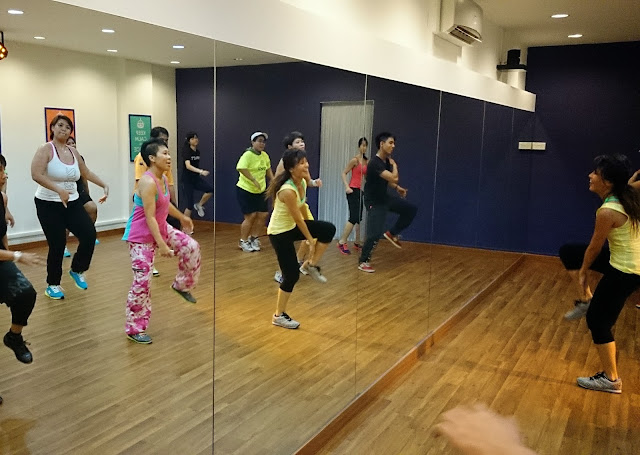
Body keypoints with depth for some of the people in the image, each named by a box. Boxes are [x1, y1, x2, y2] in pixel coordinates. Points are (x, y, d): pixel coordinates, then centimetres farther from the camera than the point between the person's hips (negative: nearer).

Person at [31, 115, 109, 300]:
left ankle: (77, 270, 17)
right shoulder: (45, 149, -12)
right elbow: (36, 175, -26)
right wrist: (59, 190, -37)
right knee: (57, 245, -4)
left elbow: (87, 173, 20)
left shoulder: (73, 152, 8)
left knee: (89, 234, -8)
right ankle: (52, 285, 17)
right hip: (49, 205, -6)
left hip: (72, 203, 6)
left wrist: (104, 185, 12)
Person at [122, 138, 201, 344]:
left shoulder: (163, 179, 2)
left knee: (191, 247, 1)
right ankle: (134, 328, 8)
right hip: (141, 236, -9)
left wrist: (182, 217, 33)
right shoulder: (148, 182, -26)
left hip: (161, 227, 9)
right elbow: (149, 217, -28)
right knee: (142, 280, -6)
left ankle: (181, 285, 24)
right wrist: (162, 245, -29)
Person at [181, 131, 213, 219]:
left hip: (196, 178, 6)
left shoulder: (198, 152, 6)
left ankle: (199, 205, 3)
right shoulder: (187, 151, -15)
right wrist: (201, 171, -43)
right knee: (190, 205, -6)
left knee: (211, 189, -19)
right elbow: (188, 166, -31)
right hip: (187, 180, -6)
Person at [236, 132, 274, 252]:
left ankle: (254, 238, 22)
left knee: (263, 214, 3)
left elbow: (268, 169, 20)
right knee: (251, 216, -7)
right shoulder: (248, 155, -16)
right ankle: (243, 241, 11)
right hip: (245, 190, -7)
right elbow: (240, 168, -32)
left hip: (260, 191, 7)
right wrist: (254, 180, -33)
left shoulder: (265, 155, 5)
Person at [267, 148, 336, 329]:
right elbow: (298, 219, -22)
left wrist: (310, 233, 18)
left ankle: (311, 265, 10)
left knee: (329, 229, -7)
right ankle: (279, 316, 15)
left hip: (292, 226, 8)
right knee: (292, 274, -3)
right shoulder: (288, 191, -31)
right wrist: (311, 241, -12)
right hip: (279, 232, -8)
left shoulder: (302, 182, -5)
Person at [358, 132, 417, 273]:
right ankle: (363, 262, 7)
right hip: (374, 202, -9)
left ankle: (392, 234, 16)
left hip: (384, 198, 9)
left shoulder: (386, 161, 2)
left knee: (411, 209, 8)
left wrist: (397, 188, 7)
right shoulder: (375, 163, -27)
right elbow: (394, 178, -33)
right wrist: (394, 165, -15)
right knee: (375, 234, -10)